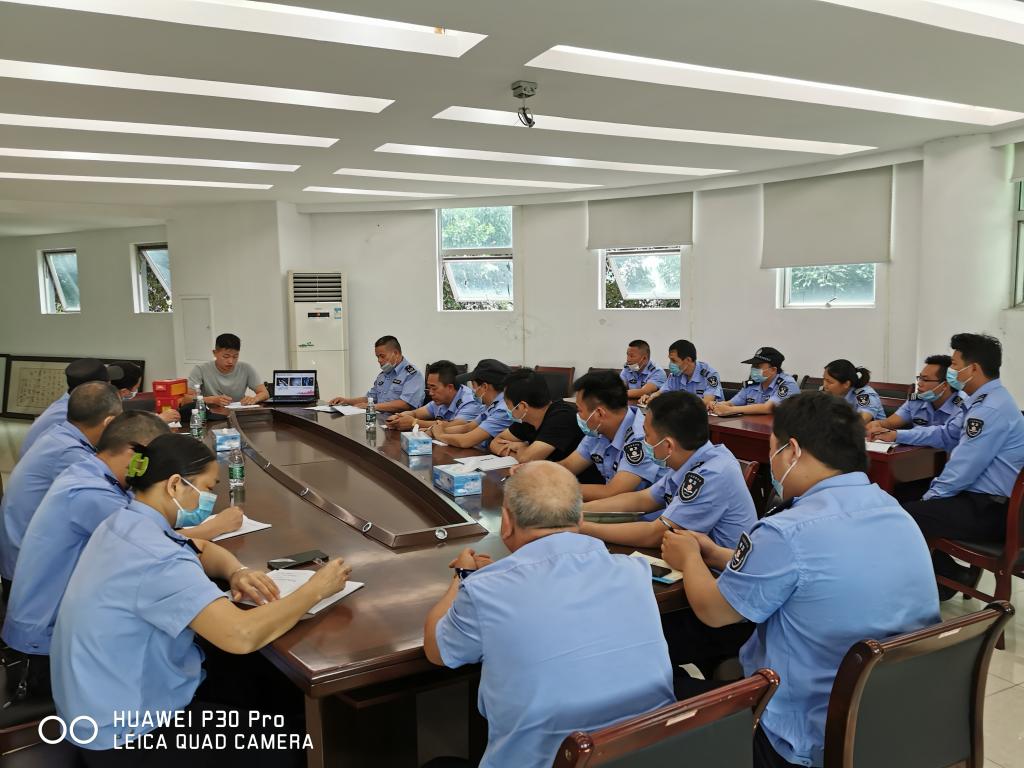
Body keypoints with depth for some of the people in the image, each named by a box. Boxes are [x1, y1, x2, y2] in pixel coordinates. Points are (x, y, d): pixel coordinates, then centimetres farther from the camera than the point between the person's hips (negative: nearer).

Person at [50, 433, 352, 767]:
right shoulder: (154, 558, -31)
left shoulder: (125, 523, -1)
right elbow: (242, 635, -40)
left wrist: (237, 573, -8)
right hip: (123, 739, -9)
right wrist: (316, 588, -25)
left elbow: (204, 550, 14)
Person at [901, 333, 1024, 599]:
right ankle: (945, 572, 17)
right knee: (908, 497, 15)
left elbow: (962, 470, -23)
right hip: (986, 500, 10)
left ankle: (950, 577, 6)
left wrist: (931, 497, -9)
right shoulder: (988, 400, 10)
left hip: (990, 511, -10)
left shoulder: (991, 410, -23)